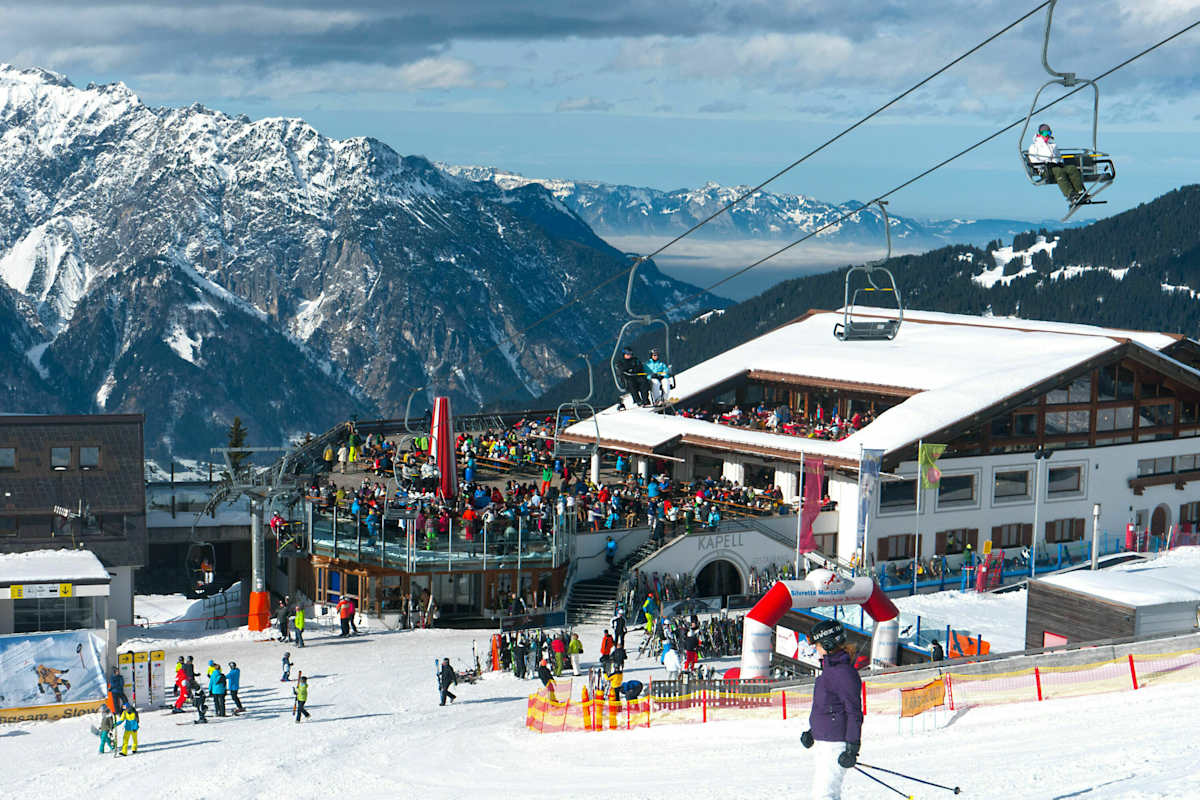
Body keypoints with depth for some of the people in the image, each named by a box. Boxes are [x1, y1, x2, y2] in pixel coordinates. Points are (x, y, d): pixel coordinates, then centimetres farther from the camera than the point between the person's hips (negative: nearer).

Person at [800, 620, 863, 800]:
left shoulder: (843, 673, -18)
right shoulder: (830, 669, 13)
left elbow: (854, 713, -19)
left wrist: (852, 747, -20)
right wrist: (812, 731, 23)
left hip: (836, 744, -10)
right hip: (823, 743, 10)